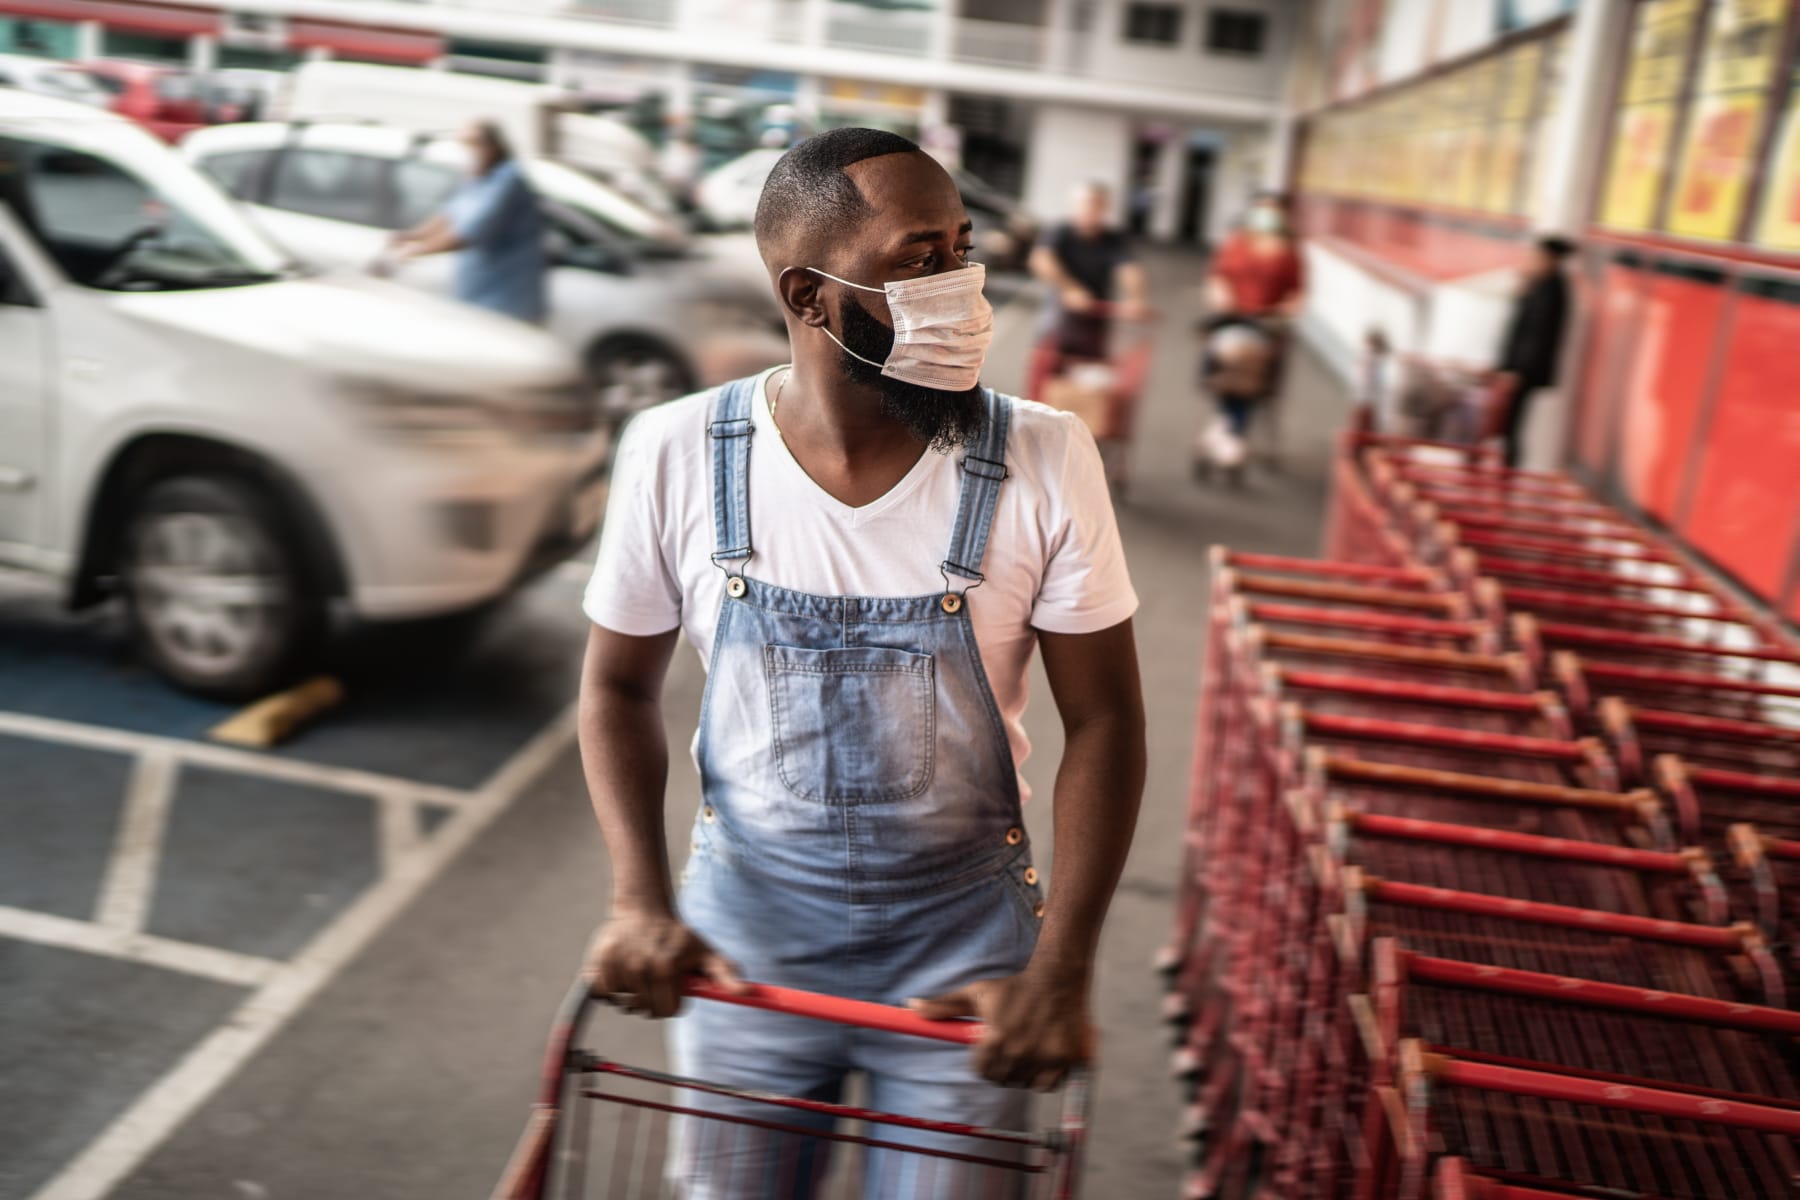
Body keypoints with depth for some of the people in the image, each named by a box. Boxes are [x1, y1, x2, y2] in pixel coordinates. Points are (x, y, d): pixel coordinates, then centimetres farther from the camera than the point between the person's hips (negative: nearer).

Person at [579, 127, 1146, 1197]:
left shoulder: (1044, 463, -15)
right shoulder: (677, 455, -13)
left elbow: (1103, 718, -9)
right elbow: (621, 683, 1)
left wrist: (1060, 971, -15)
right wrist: (641, 901, -10)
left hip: (962, 945, 0)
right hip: (744, 938, 1)